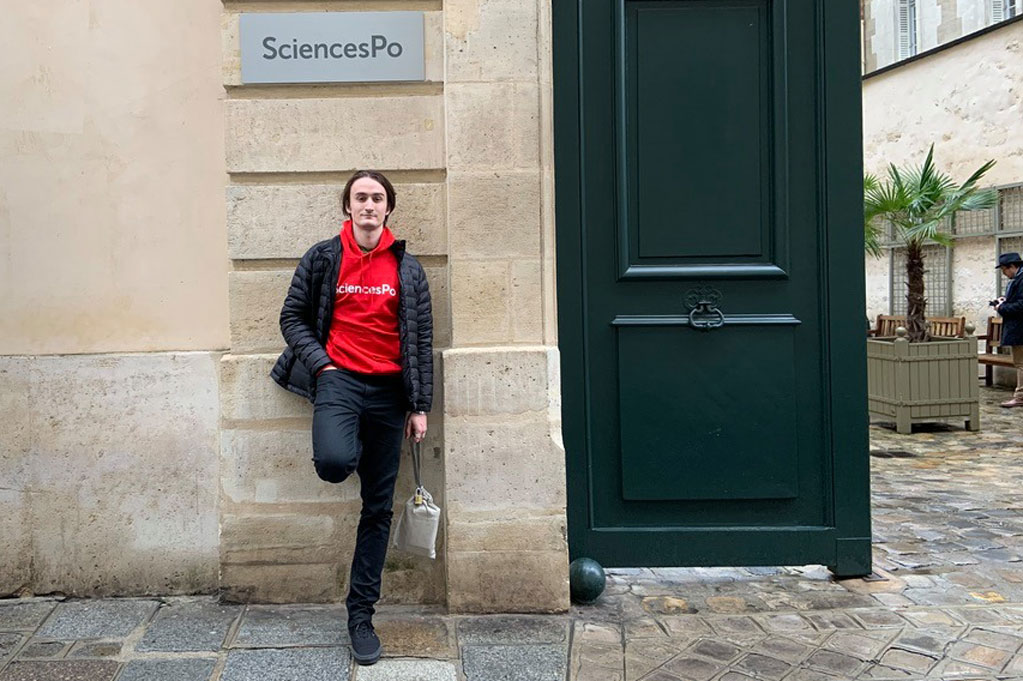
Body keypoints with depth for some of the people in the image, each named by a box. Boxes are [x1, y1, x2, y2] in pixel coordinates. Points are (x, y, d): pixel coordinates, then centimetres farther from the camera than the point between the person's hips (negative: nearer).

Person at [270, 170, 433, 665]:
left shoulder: (406, 268, 7)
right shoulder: (322, 258, 4)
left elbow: (421, 340, 7)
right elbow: (293, 316, 8)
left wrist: (420, 407, 3)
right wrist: (320, 364, -7)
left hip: (388, 389, 2)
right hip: (339, 378, -2)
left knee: (378, 508, 5)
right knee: (333, 462, -34)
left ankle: (361, 615, 17)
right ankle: (351, 449, 7)